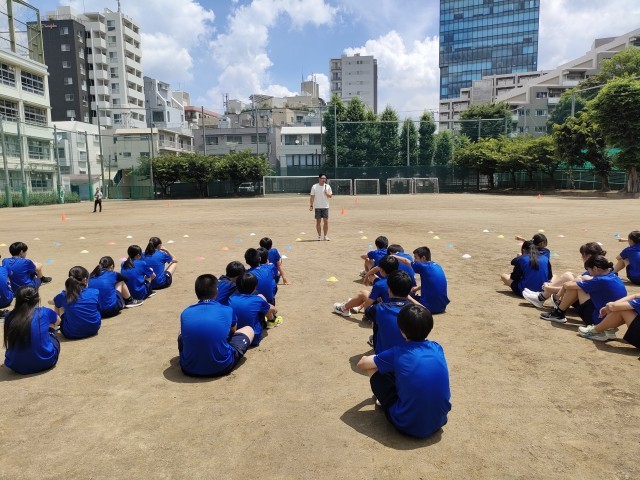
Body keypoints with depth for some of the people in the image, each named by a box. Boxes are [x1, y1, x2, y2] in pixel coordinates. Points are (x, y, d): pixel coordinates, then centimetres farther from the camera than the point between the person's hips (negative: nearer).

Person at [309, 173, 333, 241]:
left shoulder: (328, 186, 4)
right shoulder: (314, 187, -1)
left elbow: (331, 196, 6)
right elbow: (312, 197, 0)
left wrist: (327, 194, -16)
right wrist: (311, 206, -7)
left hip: (325, 207, 1)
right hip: (317, 207, -1)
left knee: (326, 221, -1)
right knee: (318, 221, 2)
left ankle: (325, 236, 8)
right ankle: (319, 236, 10)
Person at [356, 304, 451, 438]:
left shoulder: (397, 353, -11)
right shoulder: (437, 348, 0)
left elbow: (361, 363, 3)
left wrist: (385, 362, 24)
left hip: (408, 426, -5)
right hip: (439, 421, 5)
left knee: (374, 370, 7)